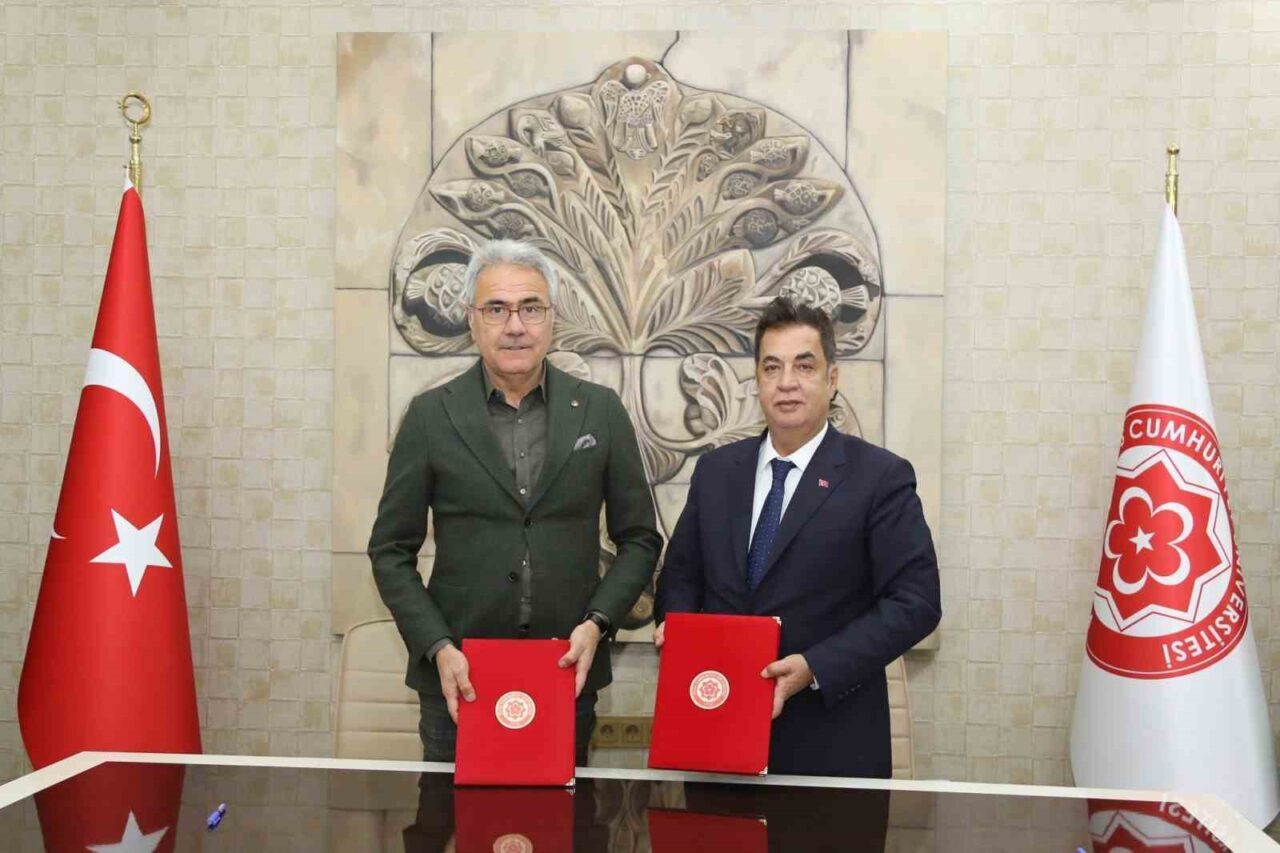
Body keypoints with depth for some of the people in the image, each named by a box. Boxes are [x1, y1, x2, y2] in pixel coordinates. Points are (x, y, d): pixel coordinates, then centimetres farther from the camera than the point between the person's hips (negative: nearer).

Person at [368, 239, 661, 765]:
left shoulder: (600, 411, 2)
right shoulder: (431, 415, 0)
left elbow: (639, 539, 7)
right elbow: (391, 551, 2)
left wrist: (596, 622, -7)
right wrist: (438, 648, -9)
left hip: (567, 674, 1)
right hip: (457, 679, 0)